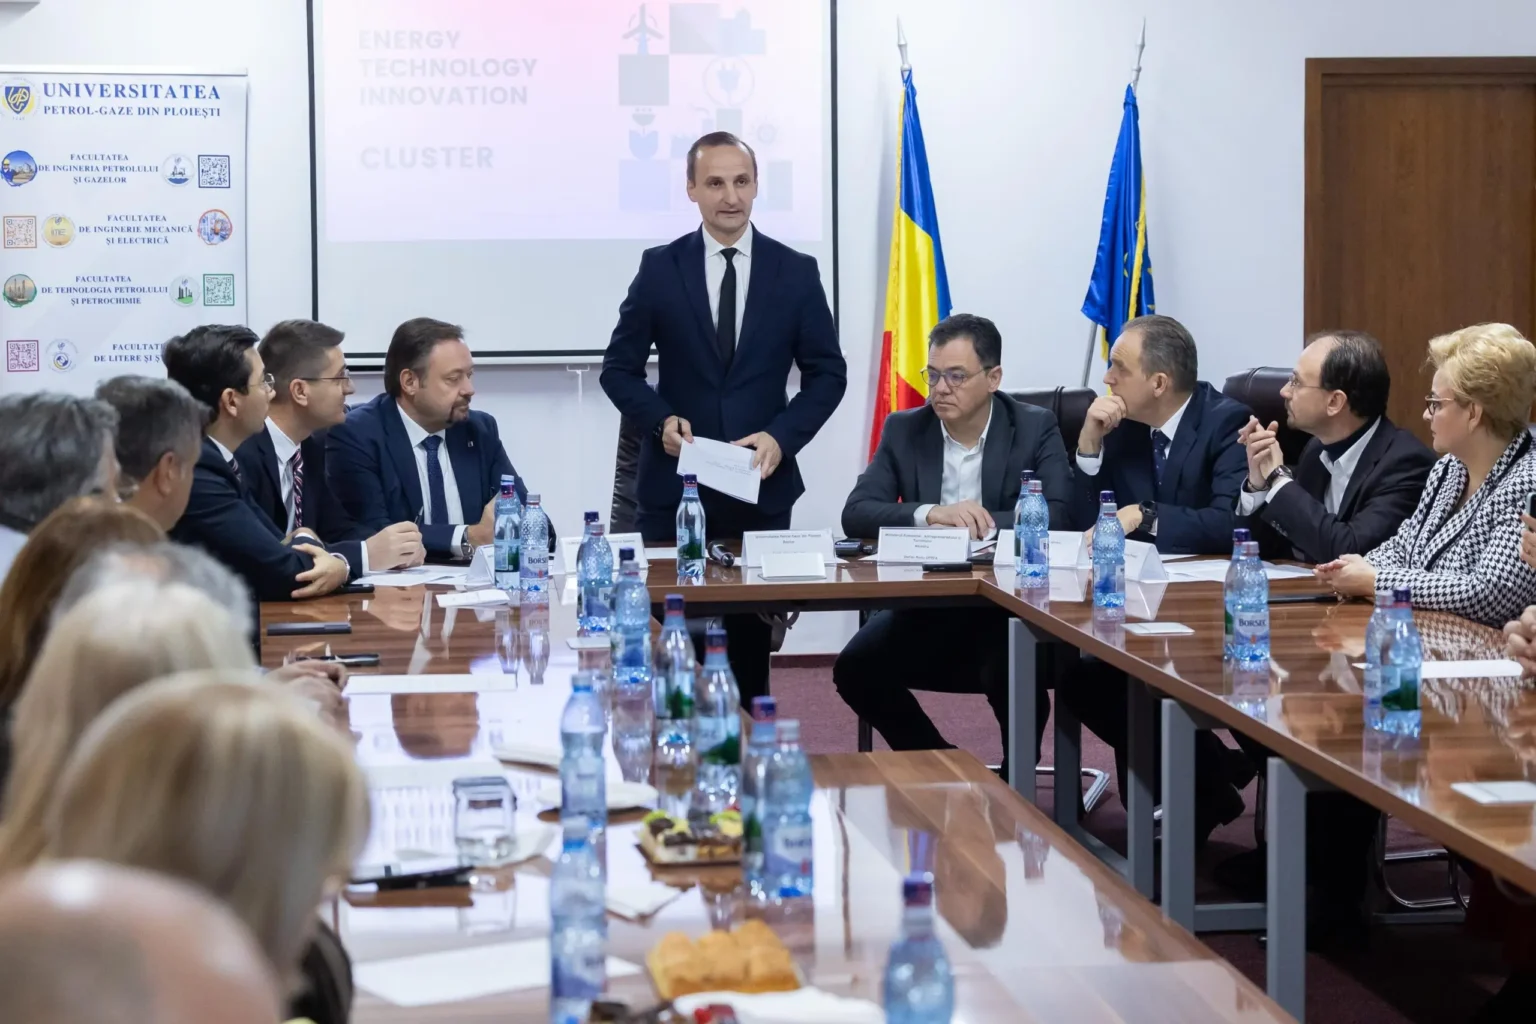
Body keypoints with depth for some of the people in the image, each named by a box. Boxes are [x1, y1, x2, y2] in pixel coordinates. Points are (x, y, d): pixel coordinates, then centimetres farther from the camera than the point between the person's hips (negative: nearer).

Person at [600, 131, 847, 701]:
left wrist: (781, 437, -11)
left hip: (763, 485, 1)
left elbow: (828, 373, 5)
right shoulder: (659, 269, 1)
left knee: (751, 639, 7)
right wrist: (661, 419, -14)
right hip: (675, 486, 0)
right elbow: (619, 368, 5)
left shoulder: (796, 272, 3)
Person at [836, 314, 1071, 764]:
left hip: (1011, 605, -3)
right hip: (924, 605, 3)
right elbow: (856, 513, -7)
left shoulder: (1035, 428, -2)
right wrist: (929, 514, -24)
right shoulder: (904, 430, 4)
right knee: (854, 668, -18)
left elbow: (1059, 515, -15)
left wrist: (985, 523, -28)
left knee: (1008, 677, -32)